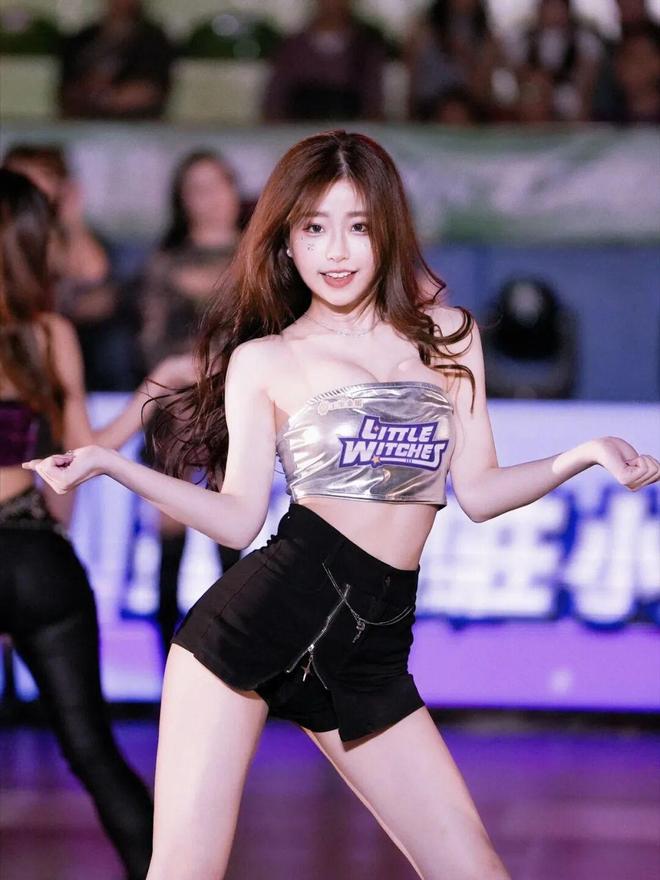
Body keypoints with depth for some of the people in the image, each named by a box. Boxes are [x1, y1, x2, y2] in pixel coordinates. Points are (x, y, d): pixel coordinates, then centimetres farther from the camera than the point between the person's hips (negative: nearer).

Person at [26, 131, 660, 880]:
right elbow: (238, 518, 3)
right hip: (264, 618, -3)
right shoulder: (262, 361, 9)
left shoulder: (449, 337, 15)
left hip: (373, 649, 3)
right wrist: (109, 465, -6)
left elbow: (477, 492, 13)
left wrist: (581, 456, -2)